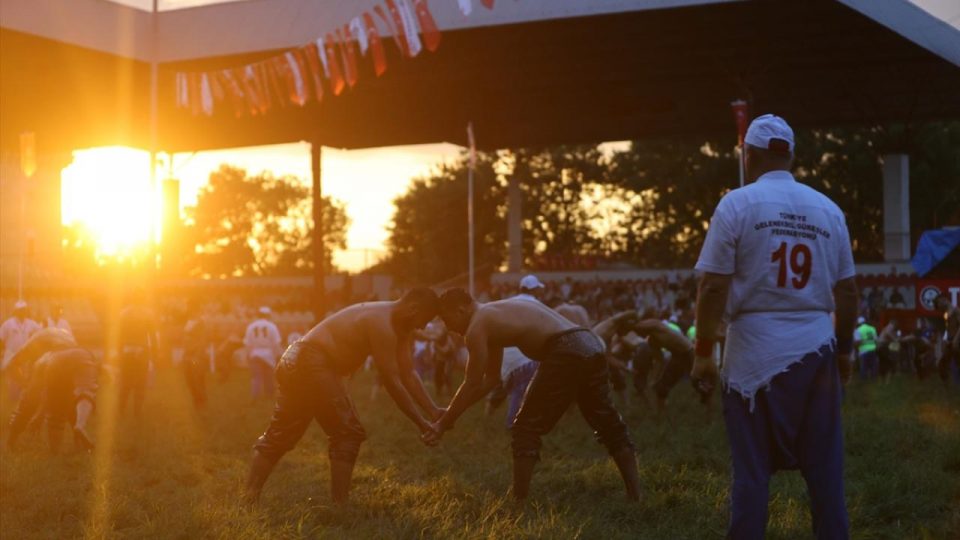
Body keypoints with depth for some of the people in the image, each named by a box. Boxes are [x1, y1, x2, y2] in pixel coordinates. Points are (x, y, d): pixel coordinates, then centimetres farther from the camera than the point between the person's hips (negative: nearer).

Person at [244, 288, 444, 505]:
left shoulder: (399, 326, 14)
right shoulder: (382, 325, -17)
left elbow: (408, 374, 15)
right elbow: (392, 382, -18)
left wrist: (433, 411, 8)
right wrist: (421, 423, -13)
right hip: (312, 363, -10)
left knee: (278, 436, 13)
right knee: (348, 434, -5)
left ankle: (248, 501, 16)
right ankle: (339, 505, -5)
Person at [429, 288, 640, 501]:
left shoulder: (477, 326, 2)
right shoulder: (494, 316, 30)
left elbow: (473, 384, 3)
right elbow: (491, 379, 34)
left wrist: (444, 423, 12)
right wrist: (453, 412, 33)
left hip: (567, 353, -9)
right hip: (592, 345, 9)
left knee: (526, 429, 4)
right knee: (611, 427, 17)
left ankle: (520, 502, 5)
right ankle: (636, 499, 21)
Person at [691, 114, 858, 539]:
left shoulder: (737, 204, -4)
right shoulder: (827, 209, 7)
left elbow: (714, 287, -8)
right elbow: (847, 290, 9)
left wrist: (703, 354, -2)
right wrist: (844, 350, 20)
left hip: (755, 350, -3)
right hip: (815, 349, 3)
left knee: (752, 468, 2)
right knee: (823, 465, 9)